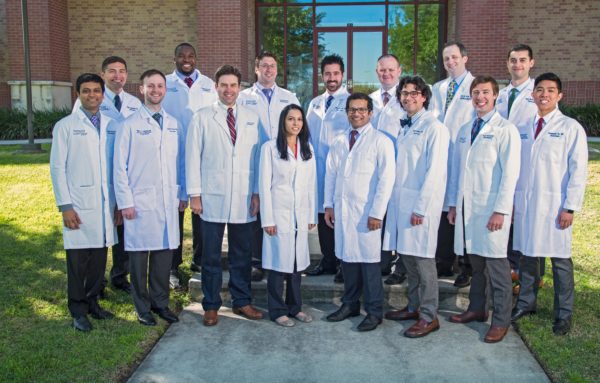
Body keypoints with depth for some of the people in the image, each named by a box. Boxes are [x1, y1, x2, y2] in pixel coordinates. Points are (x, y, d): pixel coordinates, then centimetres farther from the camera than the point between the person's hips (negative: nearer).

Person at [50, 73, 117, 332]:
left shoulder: (111, 126, 9)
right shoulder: (65, 126, 0)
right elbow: (57, 168, -2)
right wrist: (65, 206, -7)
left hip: (106, 206, 3)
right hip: (79, 206, -3)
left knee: (99, 258, 10)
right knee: (78, 259, 3)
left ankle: (92, 302, 27)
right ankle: (78, 310, 17)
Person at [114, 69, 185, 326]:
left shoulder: (173, 124, 11)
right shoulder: (130, 125, -1)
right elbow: (120, 166, -3)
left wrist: (183, 194, 10)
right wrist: (125, 202, -7)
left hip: (169, 202, 4)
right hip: (140, 202, -3)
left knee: (164, 253, 8)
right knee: (139, 256, 4)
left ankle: (160, 303, 23)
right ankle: (143, 308, 18)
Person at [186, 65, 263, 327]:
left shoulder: (252, 118, 9)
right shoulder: (202, 118, 2)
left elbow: (257, 158, 8)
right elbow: (193, 157, 0)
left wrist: (257, 193, 3)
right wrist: (194, 194, -5)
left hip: (244, 199, 2)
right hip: (212, 198, -2)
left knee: (242, 254, 10)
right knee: (211, 255, 5)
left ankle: (242, 302, 24)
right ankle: (211, 306, 18)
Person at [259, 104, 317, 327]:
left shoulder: (307, 148, 10)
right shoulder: (270, 148, -4)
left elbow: (311, 184, 11)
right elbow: (264, 184, -6)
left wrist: (312, 215, 8)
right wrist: (267, 219, -10)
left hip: (300, 215, 4)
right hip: (279, 213, -4)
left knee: (297, 261, 10)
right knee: (279, 261, 0)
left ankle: (295, 307, 23)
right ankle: (278, 310, 13)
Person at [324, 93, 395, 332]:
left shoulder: (381, 141, -3)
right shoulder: (339, 141, 13)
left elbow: (386, 179, -8)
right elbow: (330, 173, 15)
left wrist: (377, 213, -12)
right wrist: (329, 205, 9)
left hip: (366, 211, -5)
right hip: (341, 210, 5)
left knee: (369, 260, -1)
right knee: (347, 257, 10)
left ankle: (374, 312, 10)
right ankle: (350, 304, 24)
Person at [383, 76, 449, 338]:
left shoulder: (434, 127, -8)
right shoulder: (405, 127, 16)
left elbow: (434, 171, -14)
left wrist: (421, 208, -16)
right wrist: (393, 198, 7)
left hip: (420, 203, -7)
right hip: (400, 201, 7)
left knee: (422, 259, -2)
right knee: (407, 255, 14)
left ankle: (429, 316, 8)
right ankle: (414, 306, 27)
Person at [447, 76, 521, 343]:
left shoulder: (505, 130, -5)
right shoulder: (465, 130, 14)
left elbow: (510, 173, -10)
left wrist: (500, 211, -14)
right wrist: (453, 204, 12)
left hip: (492, 209, -5)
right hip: (467, 208, 5)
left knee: (496, 264, 0)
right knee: (475, 261, 13)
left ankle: (501, 320, 11)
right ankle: (477, 309, 27)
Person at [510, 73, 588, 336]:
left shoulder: (571, 128, -3)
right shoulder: (523, 128, 10)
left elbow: (578, 170, -5)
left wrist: (570, 207, -10)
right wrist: (512, 200, 9)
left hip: (554, 206, -4)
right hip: (525, 204, 4)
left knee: (560, 259, 2)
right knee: (527, 255, 11)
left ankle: (564, 313, 16)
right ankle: (526, 303, 27)